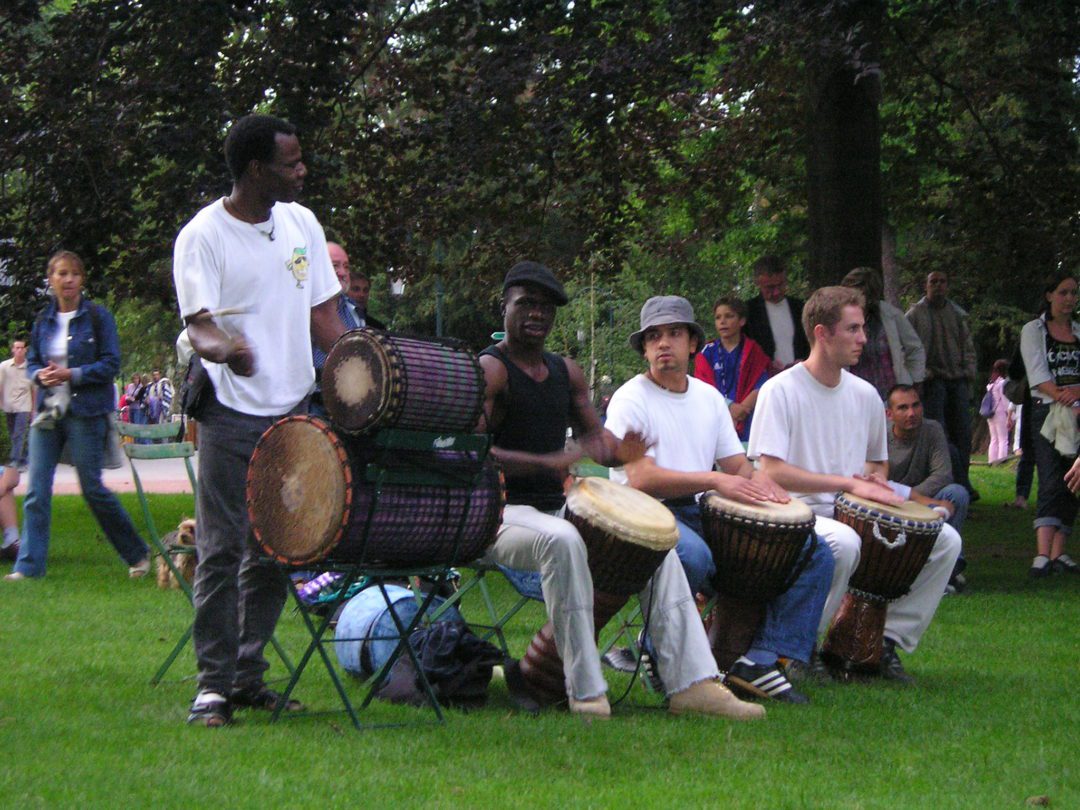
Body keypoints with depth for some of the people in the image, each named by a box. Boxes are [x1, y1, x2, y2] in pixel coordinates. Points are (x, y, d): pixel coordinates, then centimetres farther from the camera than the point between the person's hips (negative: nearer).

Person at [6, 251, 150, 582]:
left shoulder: (98, 317, -3)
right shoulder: (43, 320, 10)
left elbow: (111, 364, -6)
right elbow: (32, 360, 16)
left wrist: (72, 375, -17)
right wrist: (40, 375, -8)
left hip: (86, 413, -4)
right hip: (47, 412, 4)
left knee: (92, 489, 0)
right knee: (36, 491, -3)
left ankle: (137, 554, 16)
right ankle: (29, 565, -1)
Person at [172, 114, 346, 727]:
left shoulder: (302, 224, 10)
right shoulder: (204, 236, -8)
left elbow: (322, 313, 13)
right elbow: (199, 324, -16)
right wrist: (223, 346, -39)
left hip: (292, 411, 6)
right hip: (232, 416, -5)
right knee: (223, 549, -5)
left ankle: (250, 676, 18)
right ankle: (214, 684, 1)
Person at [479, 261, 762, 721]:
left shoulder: (567, 373, 17)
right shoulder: (489, 370, -7)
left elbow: (595, 437, 17)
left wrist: (619, 450, -9)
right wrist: (547, 462, -32)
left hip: (555, 509, 8)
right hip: (500, 515, -8)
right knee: (561, 541, -38)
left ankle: (692, 683, -10)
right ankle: (585, 691, -34)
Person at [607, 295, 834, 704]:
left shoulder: (709, 398, 19)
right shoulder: (631, 400, -3)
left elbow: (735, 463, 19)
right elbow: (642, 479, -16)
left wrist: (758, 478, -6)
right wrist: (714, 480, -25)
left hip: (706, 515, 7)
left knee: (814, 551, -7)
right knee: (693, 556, -42)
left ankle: (762, 660, -15)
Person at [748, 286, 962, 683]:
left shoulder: (865, 395, 10)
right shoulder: (781, 391, -10)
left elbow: (878, 461, 25)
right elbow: (771, 472, -19)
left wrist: (876, 481, -2)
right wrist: (849, 483, -22)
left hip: (854, 514, 7)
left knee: (946, 540, -8)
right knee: (844, 543, -39)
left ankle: (890, 638, 0)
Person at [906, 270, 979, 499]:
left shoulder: (958, 315, 16)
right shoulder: (915, 314, 3)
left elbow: (968, 346, 20)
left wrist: (969, 372, 7)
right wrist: (923, 373, -11)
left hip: (958, 379, 5)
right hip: (932, 381, -5)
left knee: (962, 431, 2)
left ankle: (962, 482, 7)